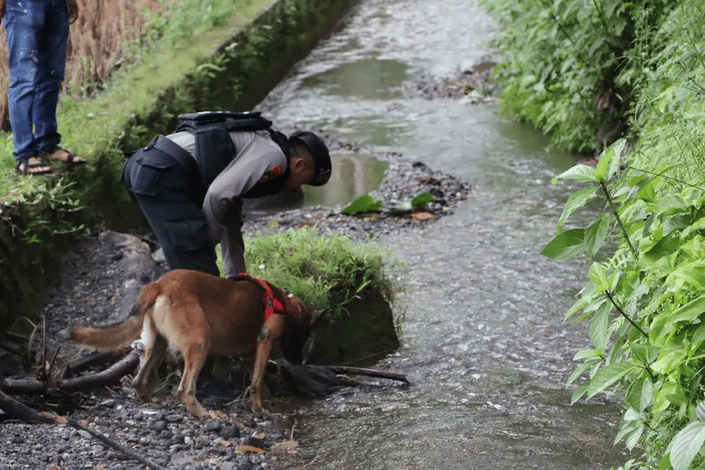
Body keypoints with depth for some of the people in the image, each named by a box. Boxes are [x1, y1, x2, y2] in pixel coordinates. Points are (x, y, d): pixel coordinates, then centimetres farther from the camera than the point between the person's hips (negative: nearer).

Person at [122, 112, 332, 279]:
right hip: (161, 173, -10)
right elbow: (217, 194, -16)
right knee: (198, 269, -7)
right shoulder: (274, 155, -3)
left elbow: (230, 224, 37)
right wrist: (207, 244, -2)